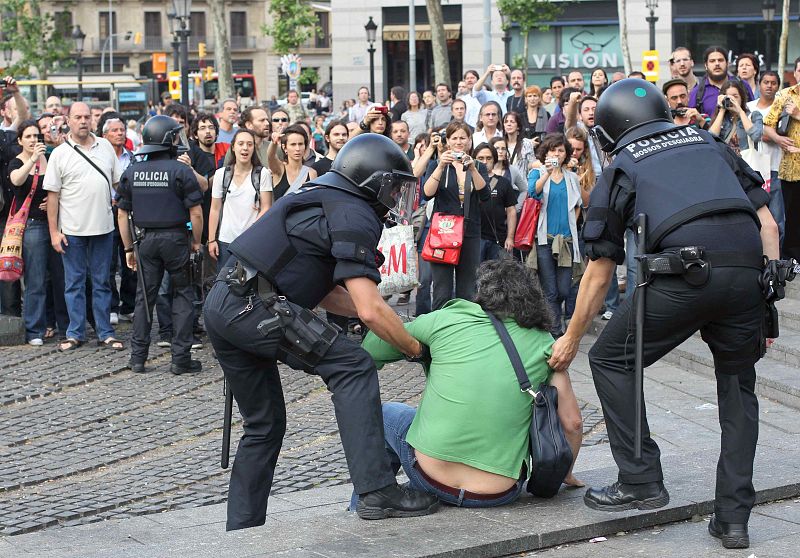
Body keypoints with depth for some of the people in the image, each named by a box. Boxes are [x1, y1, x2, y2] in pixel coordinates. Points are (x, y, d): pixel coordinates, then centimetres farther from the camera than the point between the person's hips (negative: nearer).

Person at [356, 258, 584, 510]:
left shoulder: (448, 319, -1)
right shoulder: (542, 343, 3)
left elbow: (371, 348, 10)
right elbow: (572, 423, 4)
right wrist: (565, 473, 22)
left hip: (431, 478, -1)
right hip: (500, 495, 1)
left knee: (386, 413, 29)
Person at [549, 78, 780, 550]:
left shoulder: (621, 170, 18)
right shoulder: (710, 144, 27)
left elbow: (600, 273, 20)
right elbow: (767, 221, 18)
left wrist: (571, 340, 30)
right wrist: (769, 294, 19)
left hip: (684, 272, -4)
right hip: (747, 267, 4)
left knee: (611, 360, 16)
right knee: (738, 390, 20)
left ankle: (642, 481, 13)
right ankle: (734, 517, 16)